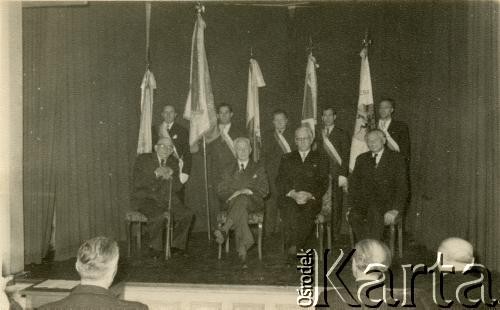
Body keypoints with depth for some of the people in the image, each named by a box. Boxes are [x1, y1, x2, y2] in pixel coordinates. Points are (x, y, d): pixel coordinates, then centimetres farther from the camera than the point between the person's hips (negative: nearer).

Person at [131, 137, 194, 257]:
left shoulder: (174, 162, 9)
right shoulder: (143, 159, -3)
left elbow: (177, 188, 3)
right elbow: (137, 183, -14)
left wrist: (170, 176, -18)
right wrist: (155, 174, -24)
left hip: (165, 199, 5)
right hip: (145, 198, -5)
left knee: (187, 214, -15)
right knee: (158, 217, -33)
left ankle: (177, 245, 3)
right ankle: (155, 247, -9)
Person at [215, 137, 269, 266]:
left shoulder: (258, 169, 18)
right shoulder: (229, 170, 23)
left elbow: (264, 190, 5)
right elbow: (221, 190, 12)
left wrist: (247, 191, -11)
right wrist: (233, 194, -10)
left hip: (253, 202, -1)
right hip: (233, 202, 2)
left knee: (242, 200, -39)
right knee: (240, 210, -37)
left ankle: (224, 230, -51)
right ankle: (242, 247, -46)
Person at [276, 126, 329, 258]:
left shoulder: (320, 159, 18)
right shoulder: (287, 158, 21)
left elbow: (323, 183, 7)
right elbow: (280, 181, 9)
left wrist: (310, 195, -11)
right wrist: (293, 194, -9)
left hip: (311, 199, 0)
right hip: (289, 198, 1)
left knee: (308, 212, -34)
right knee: (291, 211, -34)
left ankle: (295, 247, -24)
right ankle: (293, 247, -28)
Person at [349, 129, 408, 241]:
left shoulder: (396, 159, 8)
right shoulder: (361, 159, 19)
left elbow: (402, 187, 0)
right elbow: (354, 185, 14)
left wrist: (395, 210, -14)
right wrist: (353, 205, -3)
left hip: (387, 202, -3)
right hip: (364, 202, 3)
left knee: (375, 212, -37)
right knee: (354, 215, -31)